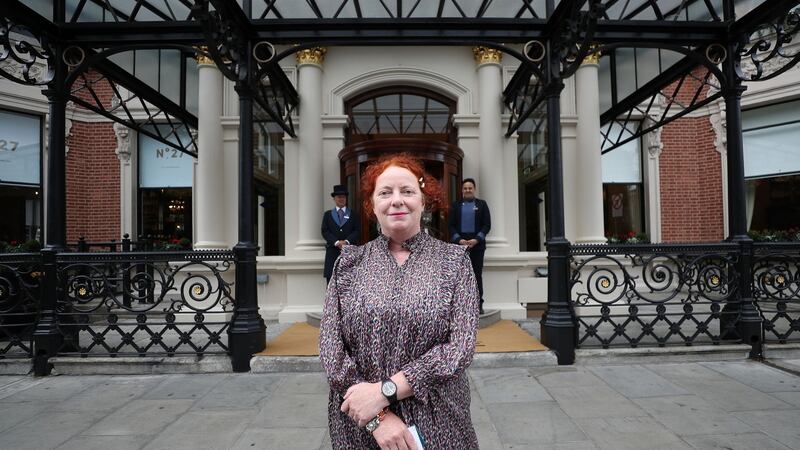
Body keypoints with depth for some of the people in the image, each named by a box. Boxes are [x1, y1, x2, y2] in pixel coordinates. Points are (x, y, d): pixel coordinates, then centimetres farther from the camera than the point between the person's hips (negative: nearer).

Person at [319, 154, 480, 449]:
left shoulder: (454, 260, -5)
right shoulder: (349, 263, -1)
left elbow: (461, 345, -13)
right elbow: (330, 346, -6)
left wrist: (385, 390, -19)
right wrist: (378, 417, -16)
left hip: (437, 423, 0)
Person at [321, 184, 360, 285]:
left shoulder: (353, 214, 13)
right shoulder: (328, 214, 14)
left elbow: (357, 231, 4)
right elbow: (325, 231, 4)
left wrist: (347, 241, -13)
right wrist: (337, 242, -11)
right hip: (333, 251, 0)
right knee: (331, 279, -4)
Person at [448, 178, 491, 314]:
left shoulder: (482, 204, 8)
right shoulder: (455, 205, 10)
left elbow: (487, 225, 2)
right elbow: (451, 225, 5)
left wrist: (476, 239, -11)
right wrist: (459, 239, -10)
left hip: (477, 244, -1)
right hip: (459, 244, 1)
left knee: (477, 275, 1)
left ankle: (478, 304, 7)